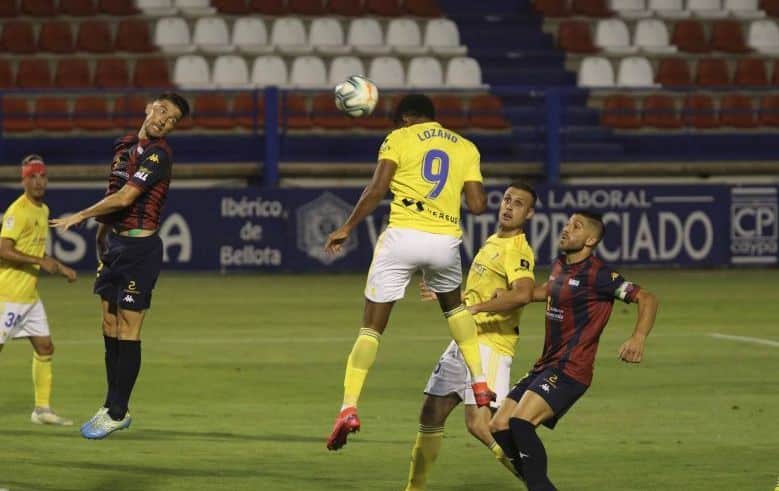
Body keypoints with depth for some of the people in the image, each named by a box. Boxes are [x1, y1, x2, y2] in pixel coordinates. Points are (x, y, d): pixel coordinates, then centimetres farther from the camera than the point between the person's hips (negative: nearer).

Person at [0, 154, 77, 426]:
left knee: (45, 348, 9)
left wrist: (60, 268, 17)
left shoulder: (43, 210, 14)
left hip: (30, 295, 9)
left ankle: (43, 409, 15)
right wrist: (41, 262, -22)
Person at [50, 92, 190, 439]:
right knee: (110, 326, 10)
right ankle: (114, 407, 18)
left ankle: (117, 413, -1)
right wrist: (101, 237, 23)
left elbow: (125, 197, -20)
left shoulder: (158, 154, -14)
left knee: (128, 330, -5)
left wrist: (81, 216, -11)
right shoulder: (124, 147, 12)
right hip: (115, 242, 8)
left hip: (140, 246, -8)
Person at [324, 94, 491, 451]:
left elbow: (376, 190, -6)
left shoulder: (399, 138, 6)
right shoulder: (465, 147, 15)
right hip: (446, 241, 3)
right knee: (454, 305, 33)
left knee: (371, 327, 3)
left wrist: (347, 228, 2)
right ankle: (480, 384, 24)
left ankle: (349, 407, -8)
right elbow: (477, 204, 8)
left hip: (403, 235, -3)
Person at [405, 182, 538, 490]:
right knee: (431, 416, 16)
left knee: (479, 424, -21)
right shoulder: (492, 242, 16)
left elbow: (523, 294, -32)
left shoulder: (518, 250, -13)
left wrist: (473, 307, -32)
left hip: (490, 346, -9)